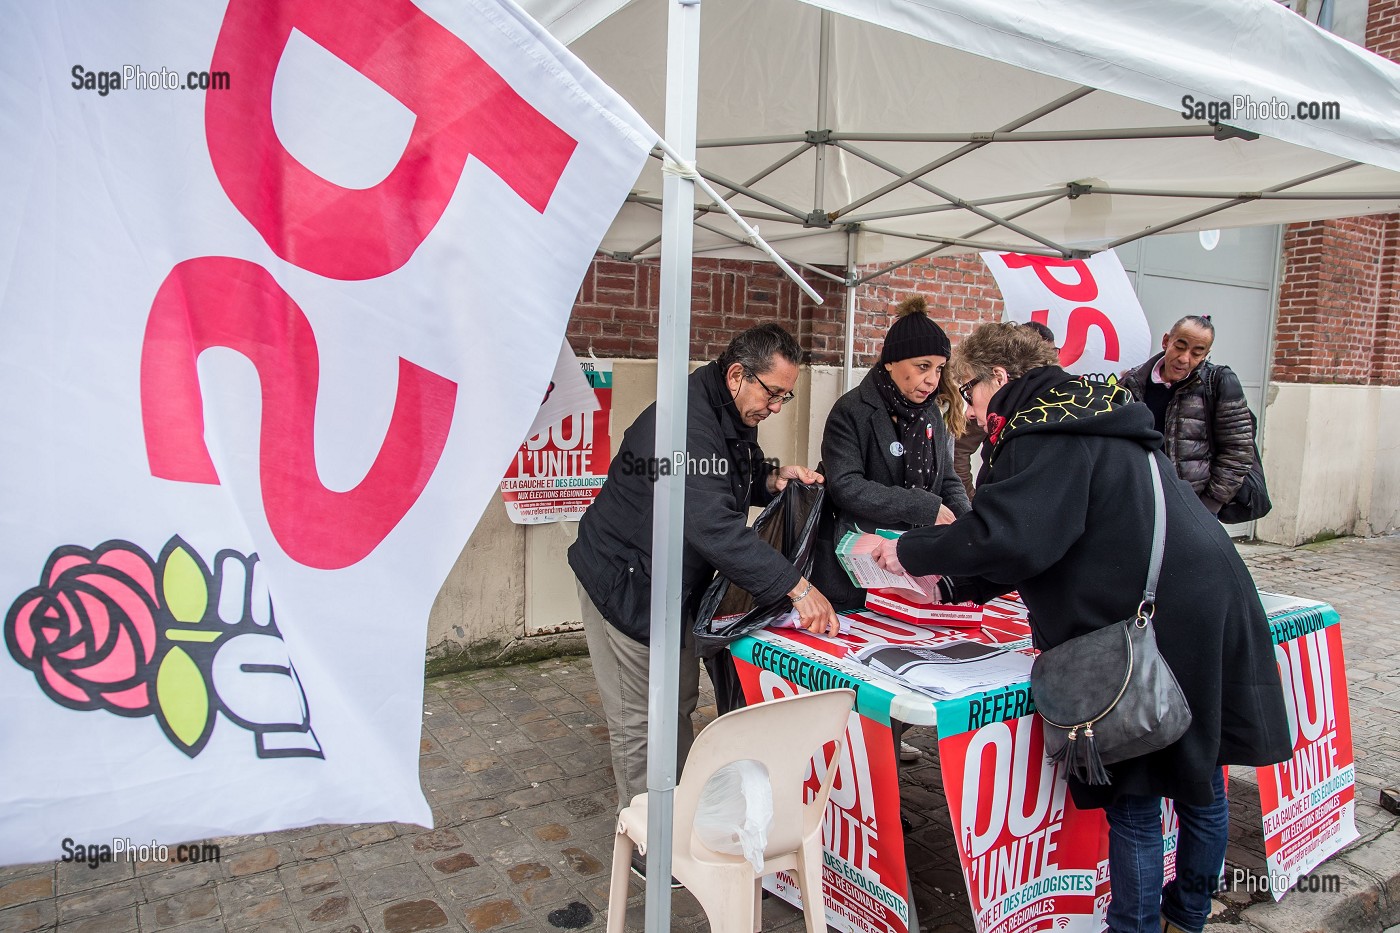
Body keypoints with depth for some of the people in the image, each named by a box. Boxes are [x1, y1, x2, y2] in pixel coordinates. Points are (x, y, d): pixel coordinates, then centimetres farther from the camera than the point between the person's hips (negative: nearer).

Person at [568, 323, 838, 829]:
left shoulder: (735, 417, 2)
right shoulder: (684, 423, -31)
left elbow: (727, 488, 17)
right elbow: (715, 526, -41)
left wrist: (771, 479, -7)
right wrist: (797, 587, -43)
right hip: (624, 580, -9)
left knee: (679, 705, 18)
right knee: (638, 721, 2)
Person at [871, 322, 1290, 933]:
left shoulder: (1046, 435, -13)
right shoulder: (1086, 417, 18)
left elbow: (1006, 536, -26)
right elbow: (1041, 538, 21)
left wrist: (911, 552, -12)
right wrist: (949, 581, 18)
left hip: (1162, 626, -10)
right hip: (1211, 612, 10)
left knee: (1134, 799, 4)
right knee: (1199, 782, 22)